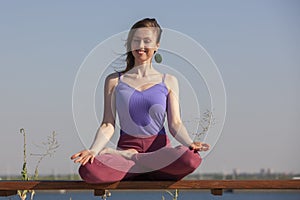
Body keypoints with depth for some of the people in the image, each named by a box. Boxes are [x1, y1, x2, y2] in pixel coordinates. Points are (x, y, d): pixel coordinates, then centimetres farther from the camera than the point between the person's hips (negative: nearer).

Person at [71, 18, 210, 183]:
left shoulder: (168, 81, 14)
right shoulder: (115, 81, 13)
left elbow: (175, 124, 7)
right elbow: (108, 125, 7)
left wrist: (190, 143, -15)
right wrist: (93, 150, -13)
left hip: (159, 149, 1)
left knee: (191, 159, -37)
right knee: (88, 170, -35)